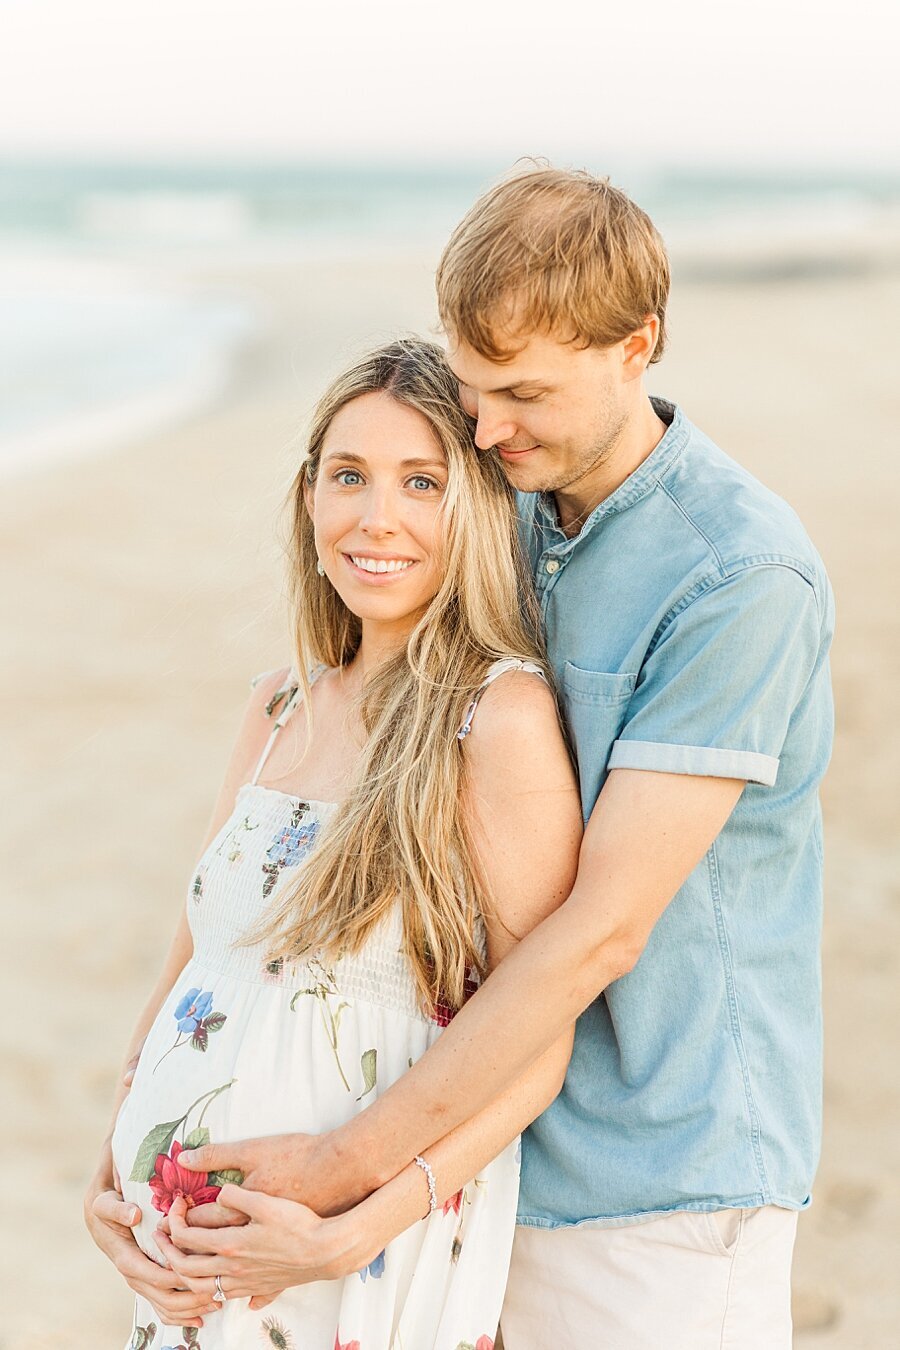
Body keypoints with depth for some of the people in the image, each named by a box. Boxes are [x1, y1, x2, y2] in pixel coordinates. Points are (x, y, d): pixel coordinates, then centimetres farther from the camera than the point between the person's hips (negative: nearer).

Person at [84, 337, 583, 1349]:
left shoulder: (501, 717, -14)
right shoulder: (279, 707, 6)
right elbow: (192, 956, 12)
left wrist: (357, 1232, -21)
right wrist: (110, 1169, 1)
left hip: (364, 1261, -6)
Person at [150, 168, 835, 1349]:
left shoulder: (742, 576, -19)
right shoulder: (511, 511, 5)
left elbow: (604, 926, -21)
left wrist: (354, 1161, -21)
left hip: (661, 1174, -6)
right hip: (495, 1139, 6)